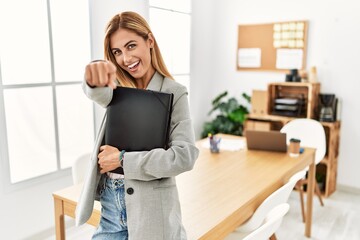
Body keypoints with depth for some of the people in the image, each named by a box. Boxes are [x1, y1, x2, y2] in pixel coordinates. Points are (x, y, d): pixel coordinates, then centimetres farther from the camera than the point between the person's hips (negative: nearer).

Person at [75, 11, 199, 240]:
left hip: (149, 206, -3)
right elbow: (102, 94, -20)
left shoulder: (174, 93, -8)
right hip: (110, 200, 4)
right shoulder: (119, 86, 4)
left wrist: (123, 159, -16)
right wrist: (96, 77, -43)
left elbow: (185, 156, -18)